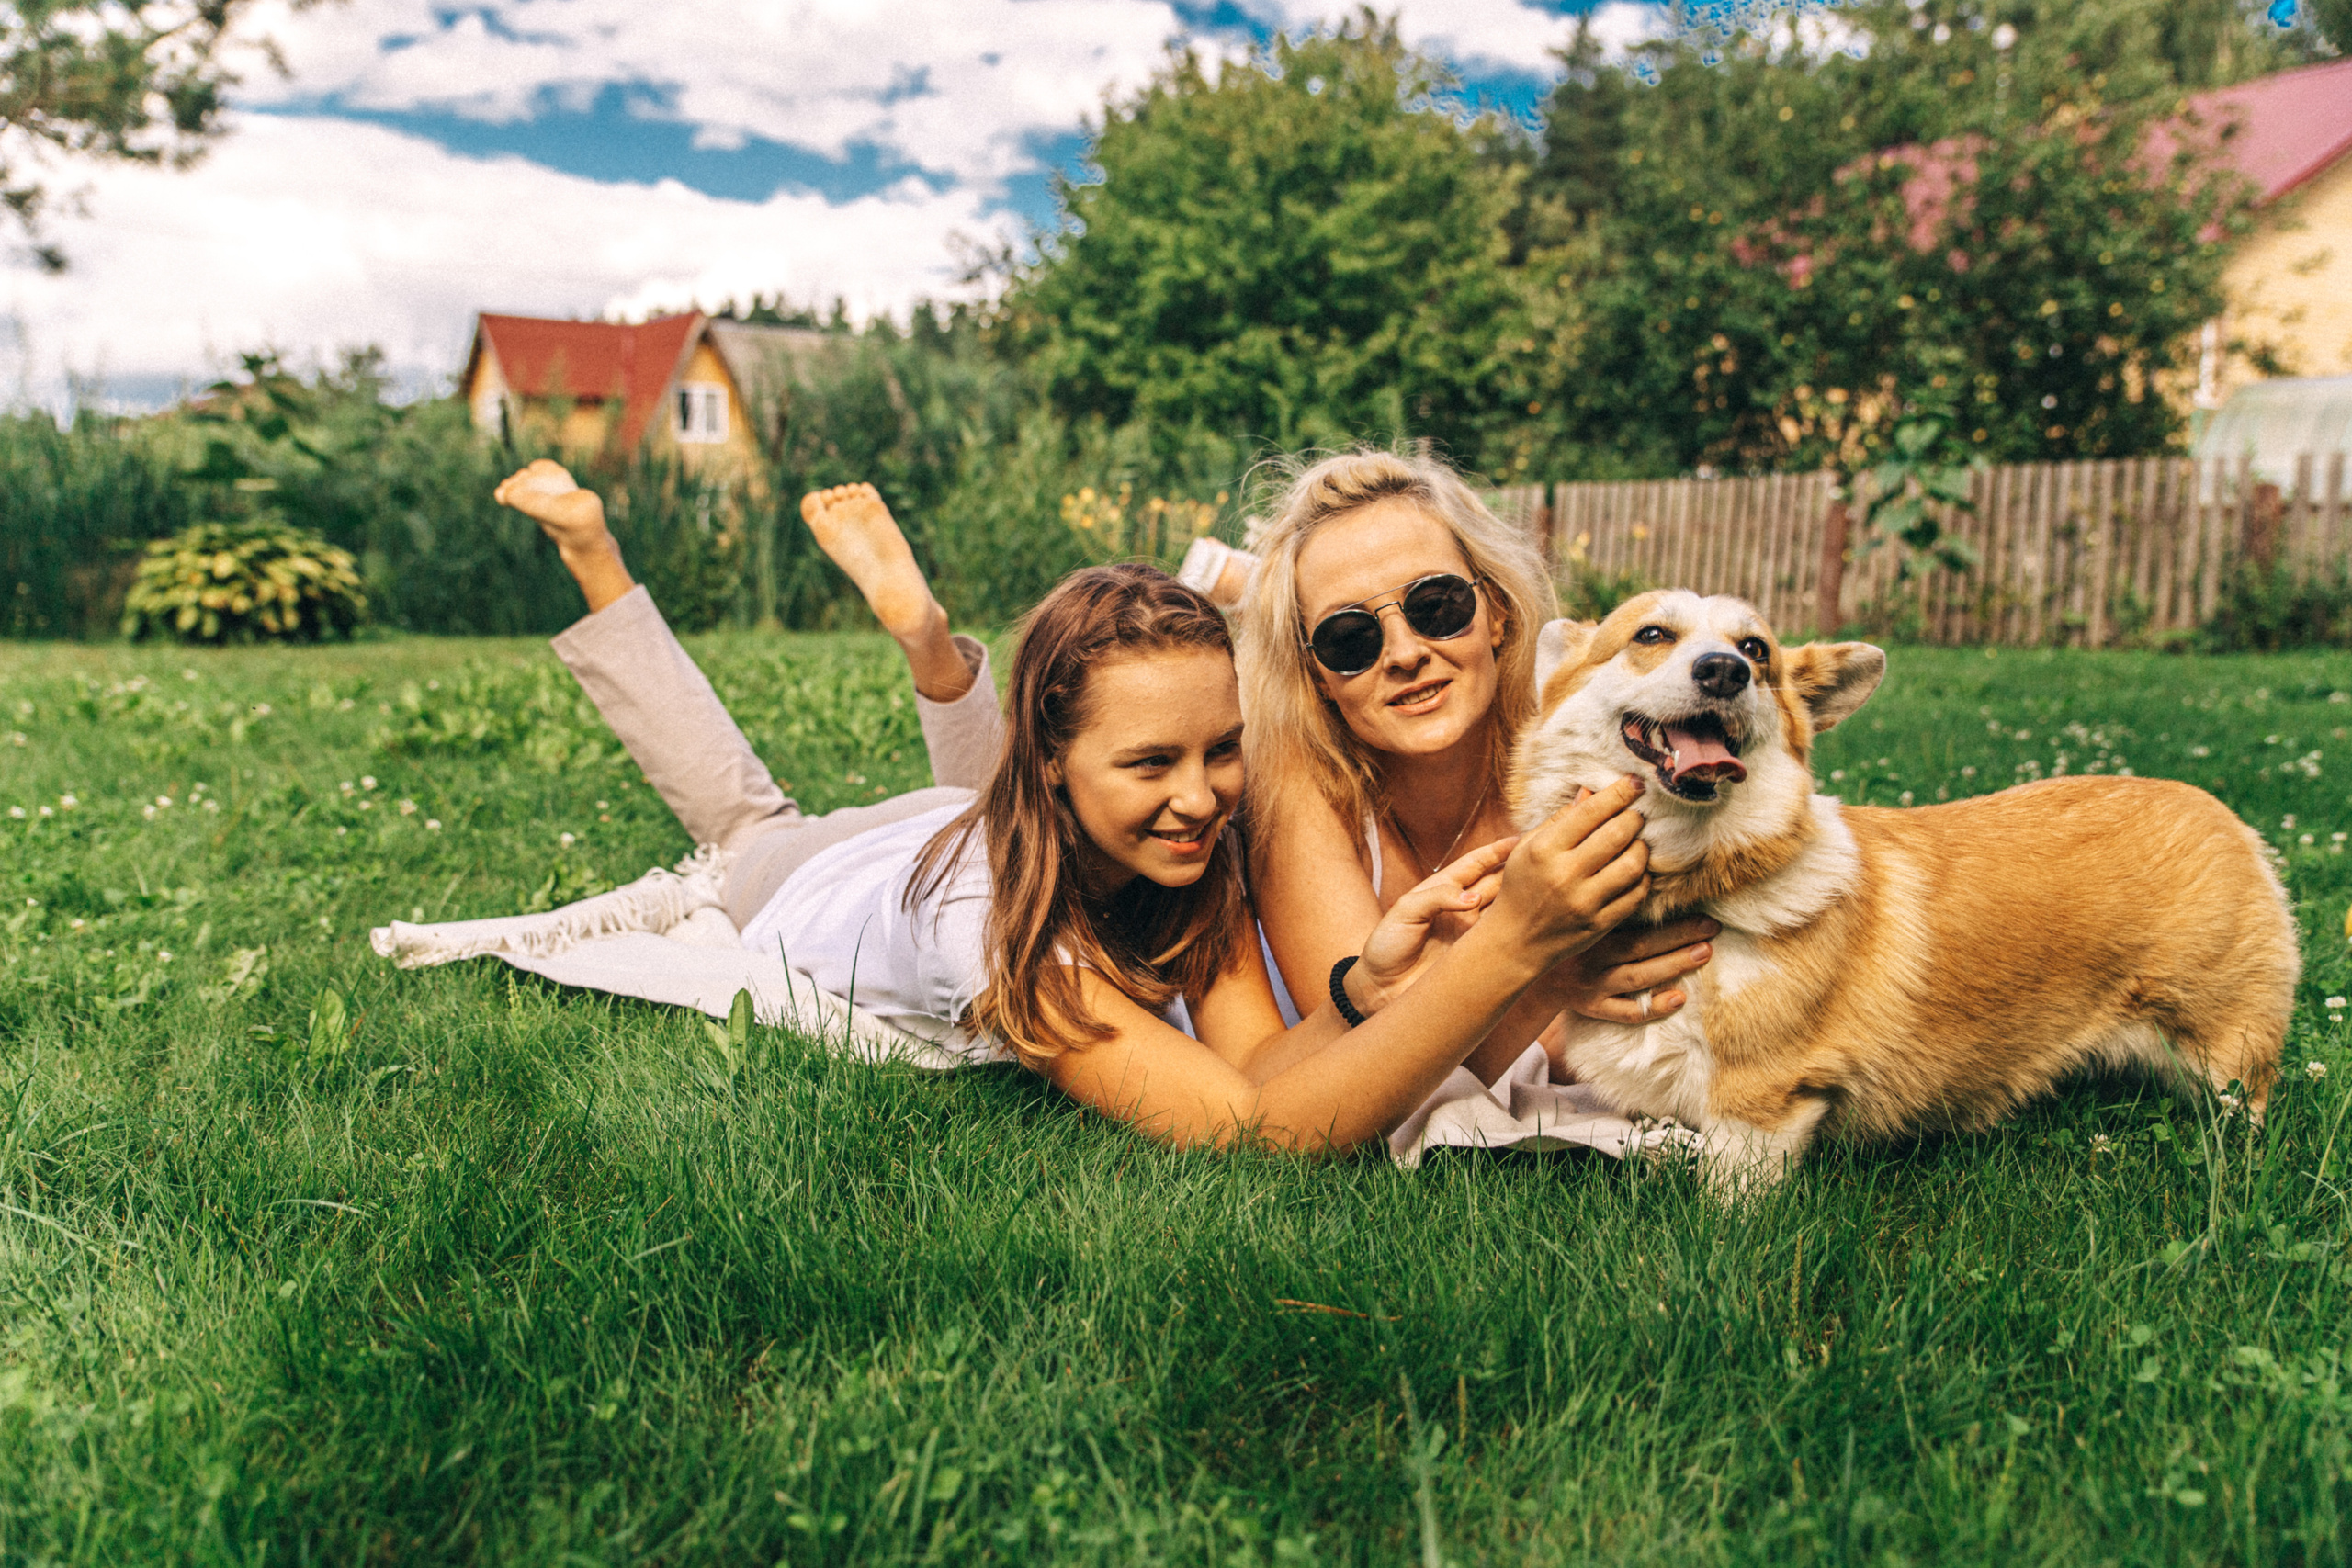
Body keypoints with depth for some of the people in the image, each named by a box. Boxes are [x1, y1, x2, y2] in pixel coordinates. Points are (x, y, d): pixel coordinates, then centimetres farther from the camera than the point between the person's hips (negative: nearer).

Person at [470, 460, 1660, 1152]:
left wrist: (1370, 983, -61)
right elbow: (1254, 1131, -60)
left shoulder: (1198, 838, -37)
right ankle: (586, 547, 36)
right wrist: (1508, 950, -71)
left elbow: (1252, 1063, -41)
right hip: (812, 886, -2)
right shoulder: (991, 911, -52)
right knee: (744, 817, 29)